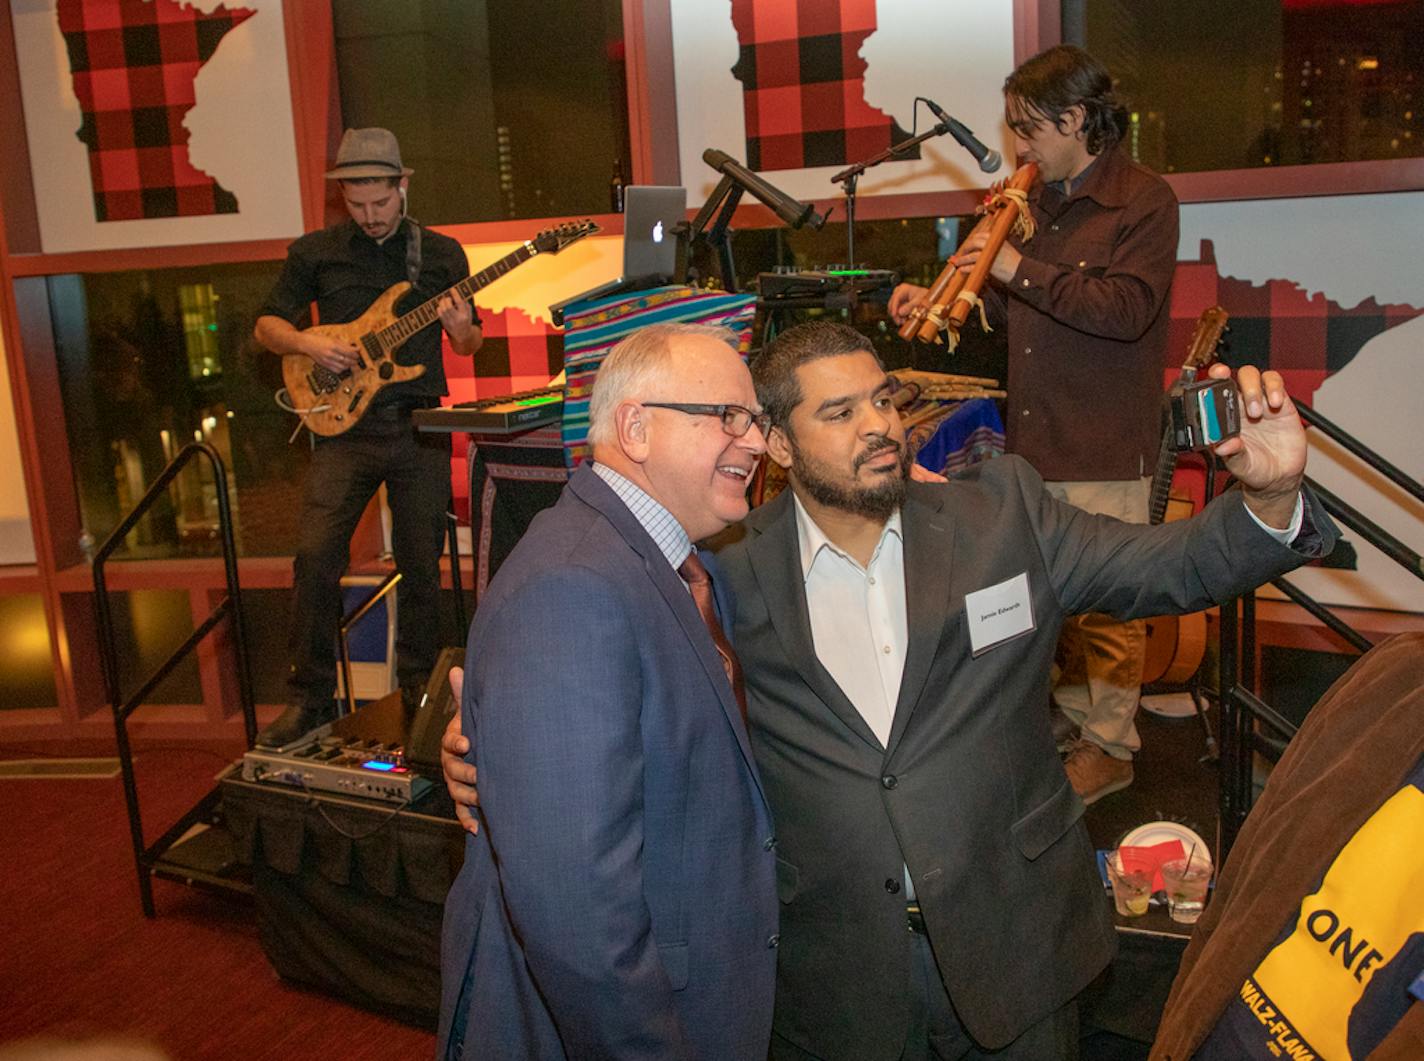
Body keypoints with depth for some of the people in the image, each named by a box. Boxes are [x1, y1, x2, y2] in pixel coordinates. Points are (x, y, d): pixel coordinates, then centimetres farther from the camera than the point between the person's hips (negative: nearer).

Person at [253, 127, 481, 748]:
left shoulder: (440, 253, 9)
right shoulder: (314, 253, 7)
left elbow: (470, 346, 13)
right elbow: (267, 325, 11)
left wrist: (460, 328, -10)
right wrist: (310, 344, -9)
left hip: (418, 426, 1)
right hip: (344, 425, 0)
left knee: (421, 565, 4)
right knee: (316, 556, -13)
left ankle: (419, 684, 22)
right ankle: (310, 697, 0)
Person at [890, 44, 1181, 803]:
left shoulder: (1143, 200, -7)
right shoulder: (1039, 199, 15)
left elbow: (1125, 310, -20)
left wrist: (1020, 269, -20)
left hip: (1105, 450, -7)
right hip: (1035, 440, 7)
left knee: (1106, 604, 1)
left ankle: (1109, 747, 14)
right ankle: (1072, 718, 30)